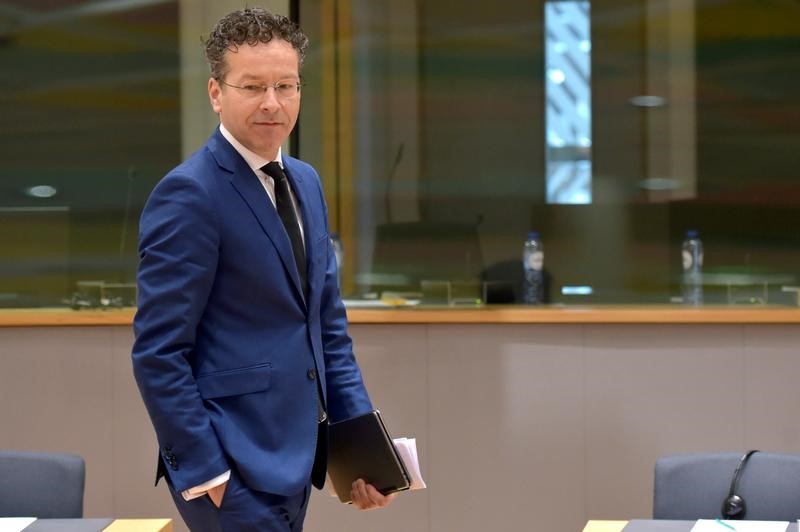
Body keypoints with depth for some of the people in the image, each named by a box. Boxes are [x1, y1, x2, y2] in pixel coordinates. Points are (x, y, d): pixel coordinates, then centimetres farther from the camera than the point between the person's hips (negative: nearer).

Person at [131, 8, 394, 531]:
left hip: (295, 455, 8)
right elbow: (158, 353, -16)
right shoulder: (188, 195, -14)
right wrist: (203, 473, -18)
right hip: (235, 466, -8)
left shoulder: (305, 182, 11)